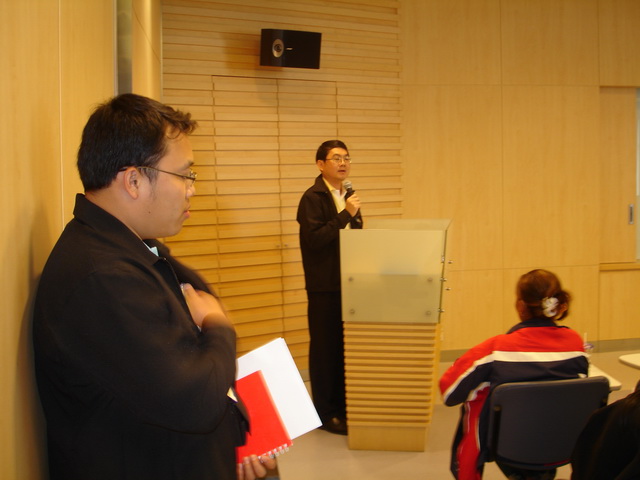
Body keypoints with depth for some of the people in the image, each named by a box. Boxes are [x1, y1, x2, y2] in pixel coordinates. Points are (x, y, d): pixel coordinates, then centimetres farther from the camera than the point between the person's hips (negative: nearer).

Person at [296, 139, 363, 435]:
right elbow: (313, 239, -22)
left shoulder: (348, 197, 14)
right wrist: (345, 214, -22)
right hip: (324, 286, -7)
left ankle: (343, 406, 24)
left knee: (347, 346, 13)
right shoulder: (313, 198, -10)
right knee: (325, 349, 1)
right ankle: (326, 413, 11)